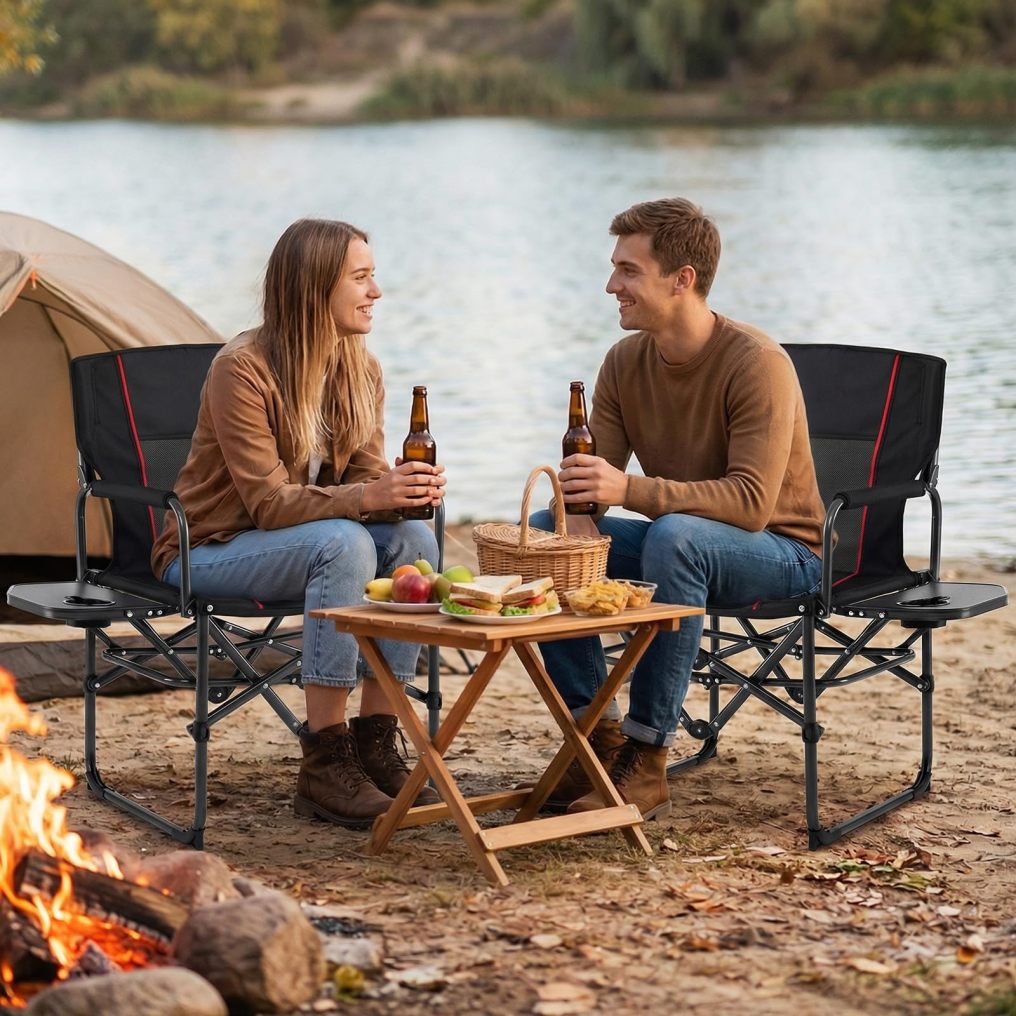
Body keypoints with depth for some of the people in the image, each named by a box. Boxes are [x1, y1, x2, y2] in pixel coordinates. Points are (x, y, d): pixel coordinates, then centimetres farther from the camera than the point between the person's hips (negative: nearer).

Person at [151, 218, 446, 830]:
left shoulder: (361, 371, 1)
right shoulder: (242, 369, -22)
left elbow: (367, 474, 0)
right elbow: (268, 503, -25)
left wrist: (403, 491, -24)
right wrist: (366, 497, -38)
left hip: (298, 541, 7)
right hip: (207, 550, -7)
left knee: (414, 539, -22)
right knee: (342, 543, -35)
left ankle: (375, 747, -17)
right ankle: (325, 765, -30)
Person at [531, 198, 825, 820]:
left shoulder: (758, 364, -23)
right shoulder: (627, 361, -2)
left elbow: (750, 503, -32)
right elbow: (592, 483, -3)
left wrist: (630, 489, -42)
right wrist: (580, 524, -28)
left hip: (783, 552, -7)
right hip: (684, 545, 7)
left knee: (674, 536, -38)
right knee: (539, 533, -10)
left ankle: (647, 760, -31)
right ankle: (600, 737, -8)